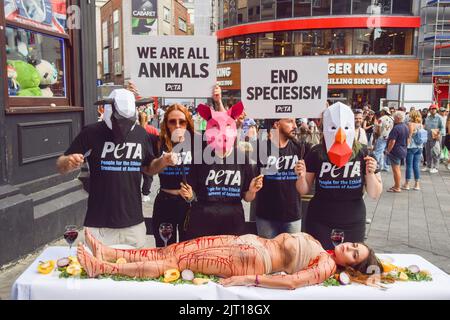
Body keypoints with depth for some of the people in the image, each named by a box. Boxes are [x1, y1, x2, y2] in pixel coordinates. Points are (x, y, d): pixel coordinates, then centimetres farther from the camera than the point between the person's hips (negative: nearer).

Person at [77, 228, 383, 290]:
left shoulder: (326, 266, -10)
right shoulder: (317, 246, 15)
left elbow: (292, 281, -25)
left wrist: (248, 279, -28)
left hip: (252, 260, -7)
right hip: (251, 241, 8)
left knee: (174, 260, -9)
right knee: (171, 251, 2)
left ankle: (103, 267, -2)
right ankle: (108, 252, 9)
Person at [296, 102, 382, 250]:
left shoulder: (364, 153, -7)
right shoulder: (316, 153, -8)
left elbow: (374, 194, -2)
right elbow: (304, 191, 1)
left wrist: (370, 174, -19)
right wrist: (302, 176, -19)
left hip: (353, 223, 1)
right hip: (319, 222, 0)